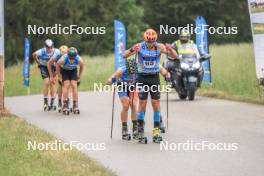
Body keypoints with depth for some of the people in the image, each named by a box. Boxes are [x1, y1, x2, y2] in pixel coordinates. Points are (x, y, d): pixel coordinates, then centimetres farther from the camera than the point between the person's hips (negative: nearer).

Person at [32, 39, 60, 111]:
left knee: (51, 83, -3)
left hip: (52, 67, 1)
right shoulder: (41, 51, -27)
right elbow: (34, 54, -6)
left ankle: (52, 102, 8)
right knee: (46, 83, -16)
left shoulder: (55, 51, -26)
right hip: (44, 67, -1)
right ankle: (45, 102, -7)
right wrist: (38, 62, 1)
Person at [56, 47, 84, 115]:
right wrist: (59, 76, -8)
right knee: (66, 85, -17)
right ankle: (65, 105, -13)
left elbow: (82, 66, -9)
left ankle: (75, 105, -8)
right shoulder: (63, 59, -37)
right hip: (64, 70, -1)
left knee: (74, 85, -14)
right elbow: (57, 65, -14)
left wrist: (79, 77, -2)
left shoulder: (79, 60, -34)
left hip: (73, 70, 1)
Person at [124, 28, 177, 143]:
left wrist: (170, 49, -32)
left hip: (155, 77, 1)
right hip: (142, 78, -1)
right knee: (142, 103, -3)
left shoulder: (159, 47, -9)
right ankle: (140, 129, 11)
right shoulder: (139, 46, -12)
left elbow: (174, 56, -11)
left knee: (156, 103, -3)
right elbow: (125, 56, -20)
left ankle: (156, 131, 1)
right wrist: (132, 50, -41)